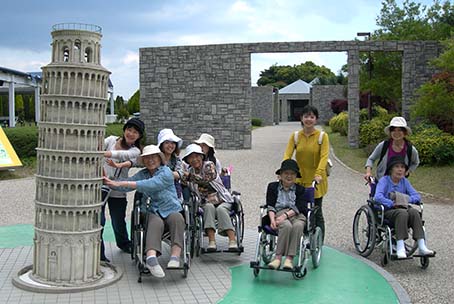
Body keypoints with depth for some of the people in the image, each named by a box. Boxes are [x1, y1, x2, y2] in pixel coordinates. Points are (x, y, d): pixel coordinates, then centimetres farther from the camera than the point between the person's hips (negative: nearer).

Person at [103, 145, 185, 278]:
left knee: (177, 219, -35)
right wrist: (111, 183, -18)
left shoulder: (166, 173, -4)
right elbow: (126, 185, 3)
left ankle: (175, 257, -45)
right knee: (156, 223, -32)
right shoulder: (142, 174, 15)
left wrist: (121, 183, -24)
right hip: (153, 211, 2)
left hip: (171, 209, -2)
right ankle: (151, 257, -57)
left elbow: (149, 185, -20)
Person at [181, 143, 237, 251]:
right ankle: (211, 241, -39)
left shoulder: (209, 165, -3)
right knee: (209, 207, -32)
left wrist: (189, 176, -24)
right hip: (206, 203, 2)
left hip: (223, 201, -2)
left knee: (220, 209, -33)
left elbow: (206, 179, -23)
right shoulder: (189, 171, 10)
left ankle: (232, 241, -38)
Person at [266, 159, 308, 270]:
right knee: (287, 226, -37)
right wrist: (272, 219, -13)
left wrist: (286, 215, -17)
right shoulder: (272, 187, 20)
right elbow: (270, 206, 8)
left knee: (298, 226, -36)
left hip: (297, 215, 1)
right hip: (279, 213, -1)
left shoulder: (300, 189, 19)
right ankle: (278, 257, -37)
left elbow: (299, 207, 1)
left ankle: (289, 258, -38)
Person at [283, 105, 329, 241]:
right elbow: (287, 155, -6)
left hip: (316, 181, -2)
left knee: (316, 213, 5)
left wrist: (319, 174, -30)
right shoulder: (295, 136, 4)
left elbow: (324, 156, -15)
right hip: (299, 179, 2)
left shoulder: (322, 136, -3)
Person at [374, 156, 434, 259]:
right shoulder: (384, 180, -2)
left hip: (403, 208, 5)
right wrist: (392, 204, -27)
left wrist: (406, 200, -15)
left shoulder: (405, 181, 13)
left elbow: (417, 196, 4)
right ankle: (400, 248, -43)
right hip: (387, 211, -4)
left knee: (414, 212, -28)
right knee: (402, 213, -36)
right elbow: (378, 197, -19)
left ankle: (421, 246, -34)